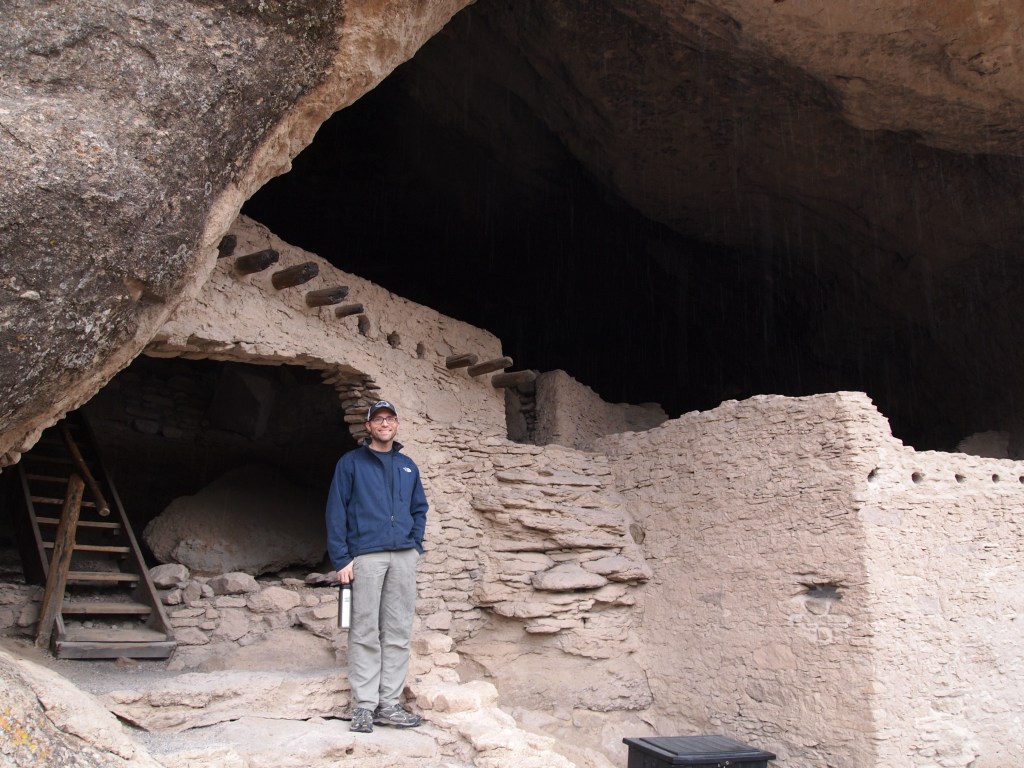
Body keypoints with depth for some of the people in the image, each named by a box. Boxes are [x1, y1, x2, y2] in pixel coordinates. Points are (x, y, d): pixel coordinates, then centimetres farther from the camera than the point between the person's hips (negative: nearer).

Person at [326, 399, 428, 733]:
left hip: (403, 556, 4)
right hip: (366, 556, -4)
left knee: (398, 633, 4)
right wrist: (341, 559, -8)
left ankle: (389, 704, 11)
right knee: (365, 633, -3)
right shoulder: (350, 463, 5)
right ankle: (364, 706, 5)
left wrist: (415, 544, 6)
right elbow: (336, 512, -1)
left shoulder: (408, 466, 17)